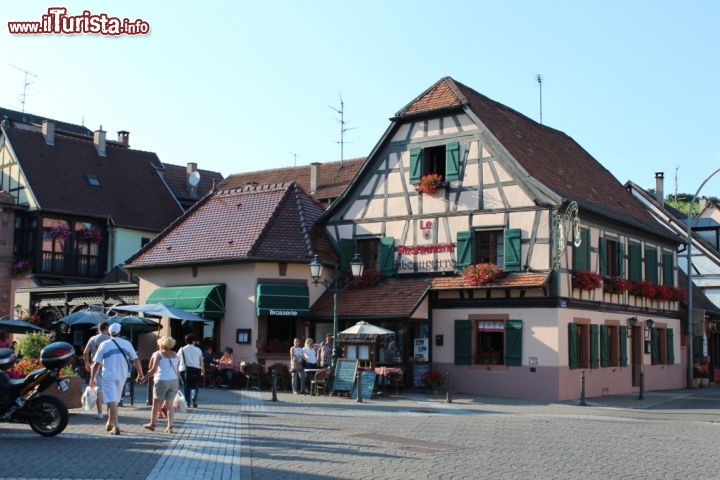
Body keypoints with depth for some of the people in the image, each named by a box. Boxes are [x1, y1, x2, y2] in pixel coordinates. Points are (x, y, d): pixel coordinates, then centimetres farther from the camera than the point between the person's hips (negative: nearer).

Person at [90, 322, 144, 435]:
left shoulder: (104, 344, -4)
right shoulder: (127, 344, 1)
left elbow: (96, 363, -2)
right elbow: (136, 360, 0)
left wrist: (93, 378, 8)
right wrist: (140, 374, 10)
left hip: (109, 376, -3)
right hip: (122, 376, 3)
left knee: (112, 401, -4)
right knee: (115, 400, 19)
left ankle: (116, 427, -13)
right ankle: (110, 423, 30)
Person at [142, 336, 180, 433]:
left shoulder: (158, 354, -3)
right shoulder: (175, 355, 11)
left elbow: (153, 369, -12)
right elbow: (177, 370, 8)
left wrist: (144, 378, -4)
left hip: (161, 381, -4)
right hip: (174, 381, 4)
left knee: (156, 404, 11)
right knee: (169, 405, 6)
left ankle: (152, 424, 22)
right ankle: (170, 426, -1)